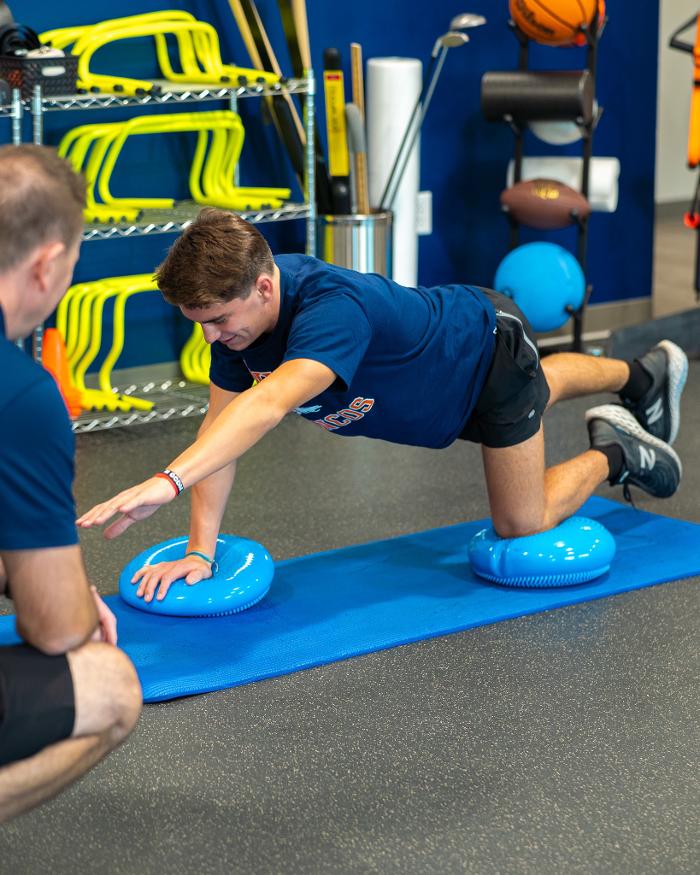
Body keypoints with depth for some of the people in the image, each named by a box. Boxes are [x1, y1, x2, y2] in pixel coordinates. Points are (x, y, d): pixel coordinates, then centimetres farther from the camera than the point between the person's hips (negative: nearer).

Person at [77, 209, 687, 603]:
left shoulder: (333, 309, -48)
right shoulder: (236, 304, -25)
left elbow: (268, 405, -65)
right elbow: (222, 424, -22)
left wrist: (169, 482, -78)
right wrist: (200, 552, -29)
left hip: (491, 350, -7)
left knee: (523, 526, 3)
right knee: (540, 389, 36)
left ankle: (613, 455, 28)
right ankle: (646, 374, 63)